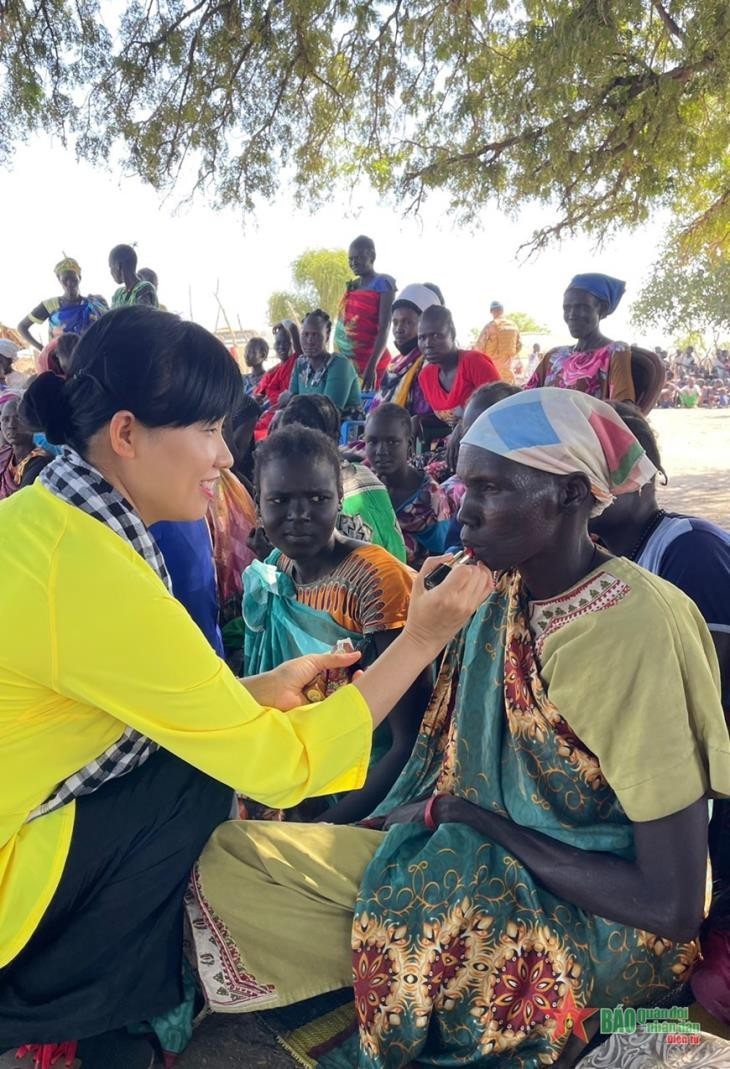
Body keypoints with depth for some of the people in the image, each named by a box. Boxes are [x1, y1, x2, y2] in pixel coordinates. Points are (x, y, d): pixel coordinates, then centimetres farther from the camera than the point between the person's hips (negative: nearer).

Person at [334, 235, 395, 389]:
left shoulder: (383, 283, -5)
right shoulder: (351, 286, 16)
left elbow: (384, 329, -14)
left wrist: (372, 366, -24)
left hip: (369, 361, -7)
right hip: (344, 360, 7)